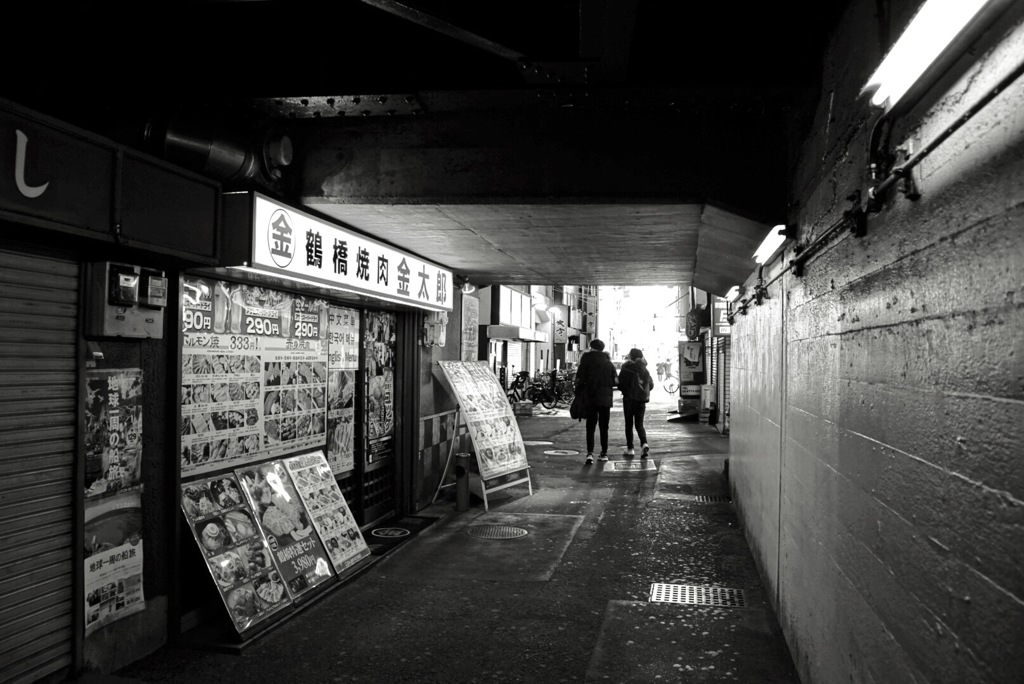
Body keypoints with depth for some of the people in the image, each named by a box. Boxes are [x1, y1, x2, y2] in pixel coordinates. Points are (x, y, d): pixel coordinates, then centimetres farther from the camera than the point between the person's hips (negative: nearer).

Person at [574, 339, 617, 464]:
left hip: (590, 398, -3)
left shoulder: (586, 361, -5)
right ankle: (604, 453, 18)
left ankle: (590, 453, -15)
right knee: (604, 427, 13)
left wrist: (579, 393, 2)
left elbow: (580, 379, -8)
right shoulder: (609, 363, 4)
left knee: (590, 427, -1)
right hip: (606, 399, 3)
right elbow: (614, 381, 6)